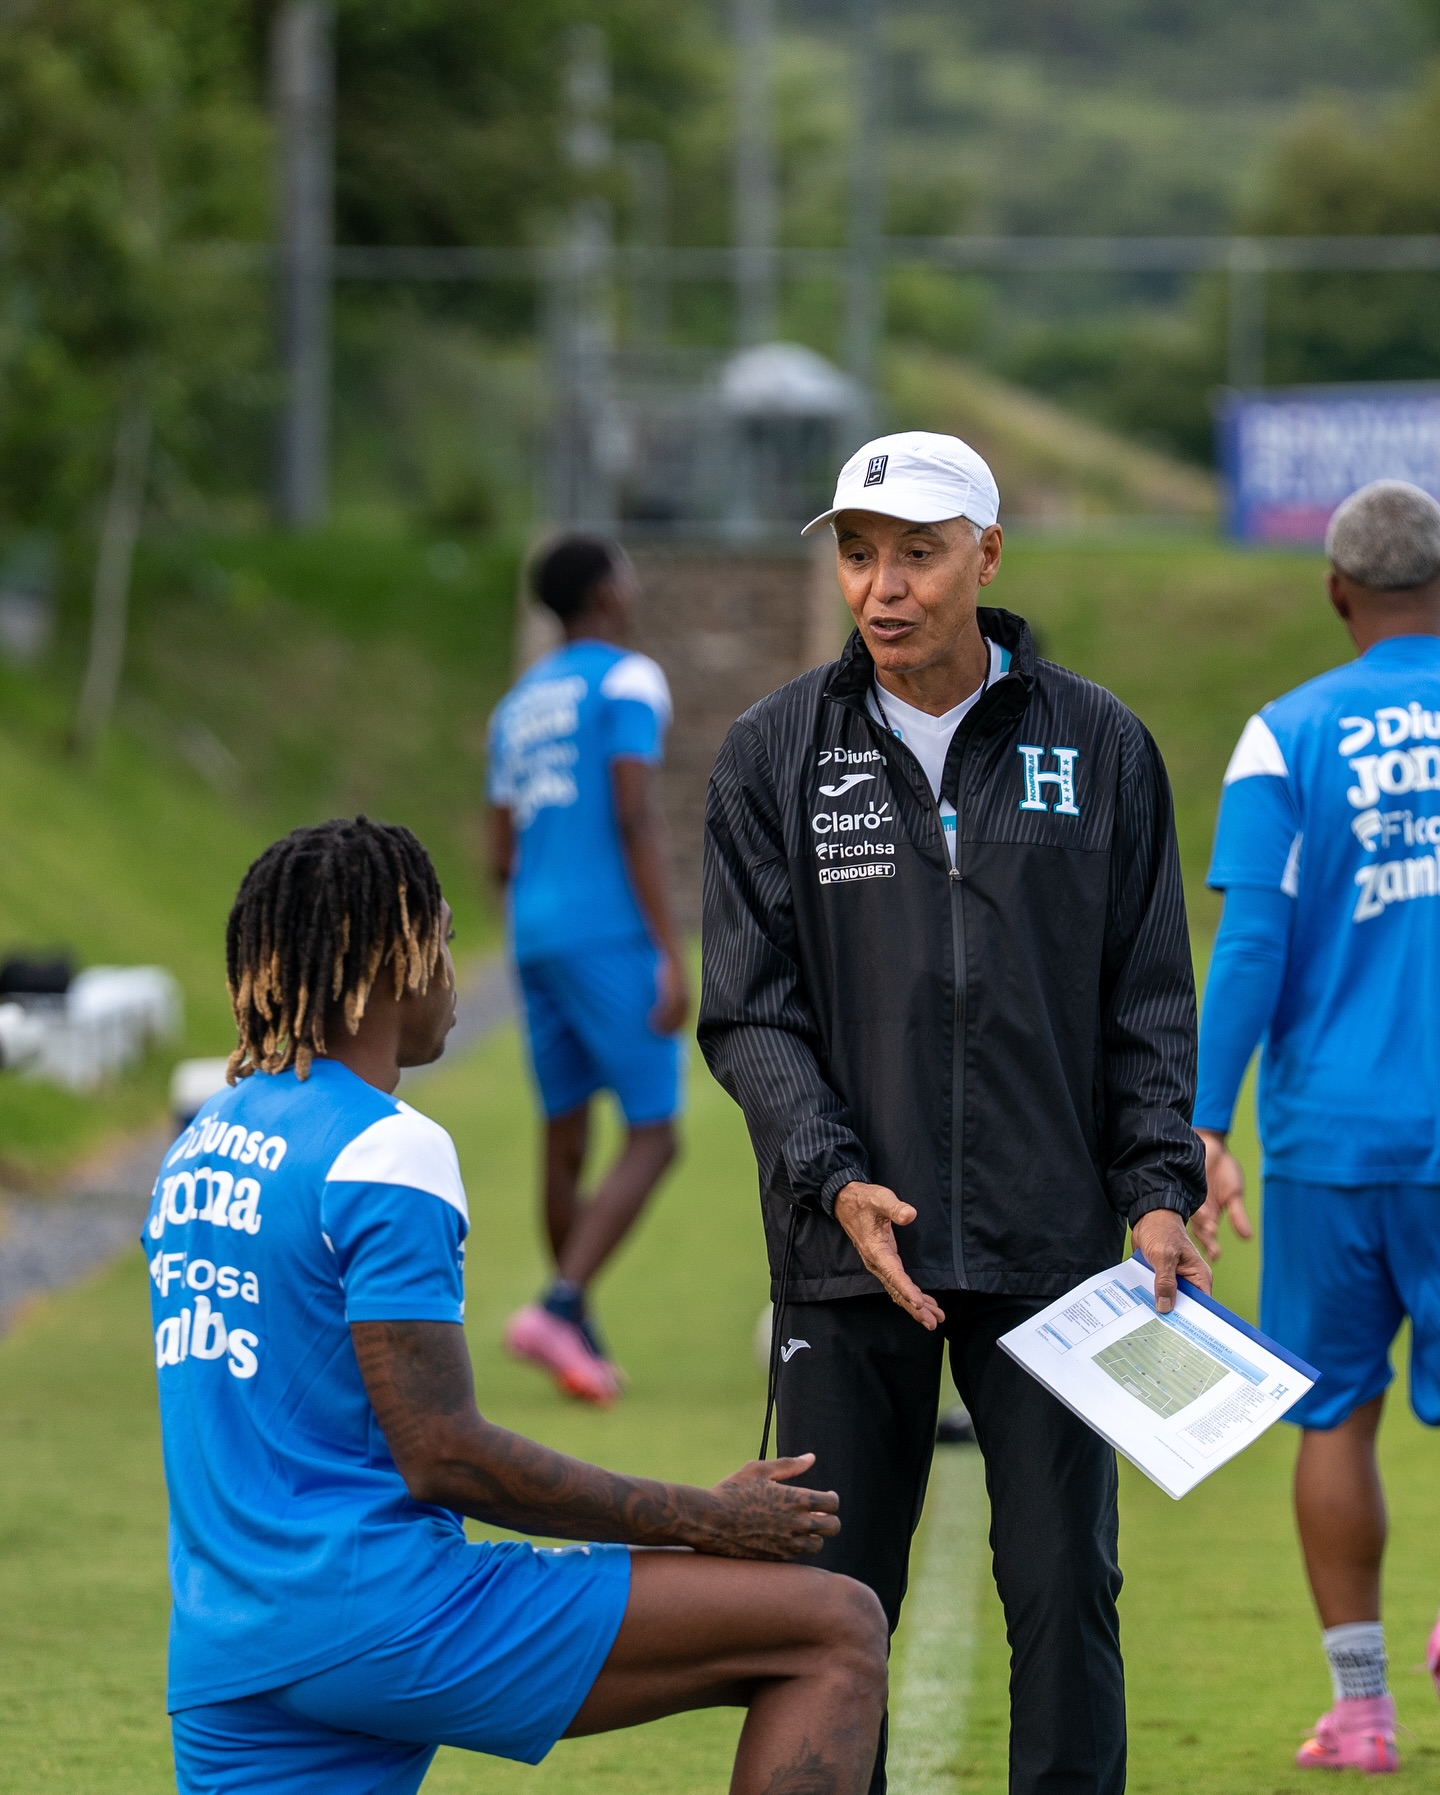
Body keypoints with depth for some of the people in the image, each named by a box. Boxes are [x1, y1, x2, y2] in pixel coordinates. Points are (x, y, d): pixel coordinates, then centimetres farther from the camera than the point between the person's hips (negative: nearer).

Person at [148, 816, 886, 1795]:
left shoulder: (198, 1147, 17)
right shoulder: (386, 1151, -11)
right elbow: (441, 1456, -15)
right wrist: (706, 1519, -6)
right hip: (378, 1609, -9)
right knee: (836, 1631, -7)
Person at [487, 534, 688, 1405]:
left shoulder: (520, 703, 20)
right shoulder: (628, 681, -3)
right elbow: (637, 818, -14)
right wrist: (672, 956, -16)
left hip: (535, 938, 8)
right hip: (613, 934, -8)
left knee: (566, 1141, 11)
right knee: (653, 1137, -7)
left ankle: (582, 1340, 14)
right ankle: (560, 1308, -22)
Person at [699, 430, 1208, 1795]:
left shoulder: (1100, 747, 4)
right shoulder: (773, 756, 3)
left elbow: (1148, 1000, 7)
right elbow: (747, 1011, 0)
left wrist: (1157, 1187, -5)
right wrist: (835, 1180, -15)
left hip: (1048, 1257, 0)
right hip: (848, 1264, 0)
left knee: (1064, 1590, 0)